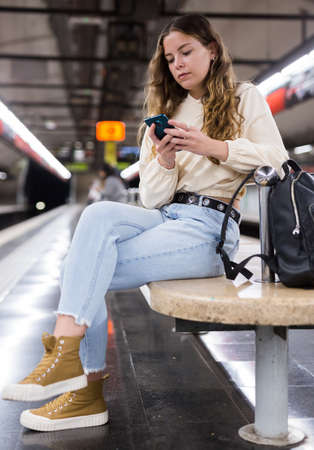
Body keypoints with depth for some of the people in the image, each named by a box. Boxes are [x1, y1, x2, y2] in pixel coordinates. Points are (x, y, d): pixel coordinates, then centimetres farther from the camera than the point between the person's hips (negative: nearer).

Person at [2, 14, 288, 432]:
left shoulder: (244, 98, 12)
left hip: (210, 227, -5)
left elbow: (277, 160, -3)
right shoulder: (168, 112, 23)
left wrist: (213, 147, -13)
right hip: (166, 218, 5)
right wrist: (164, 161, -6)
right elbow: (152, 200, 15)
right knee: (99, 214, -27)